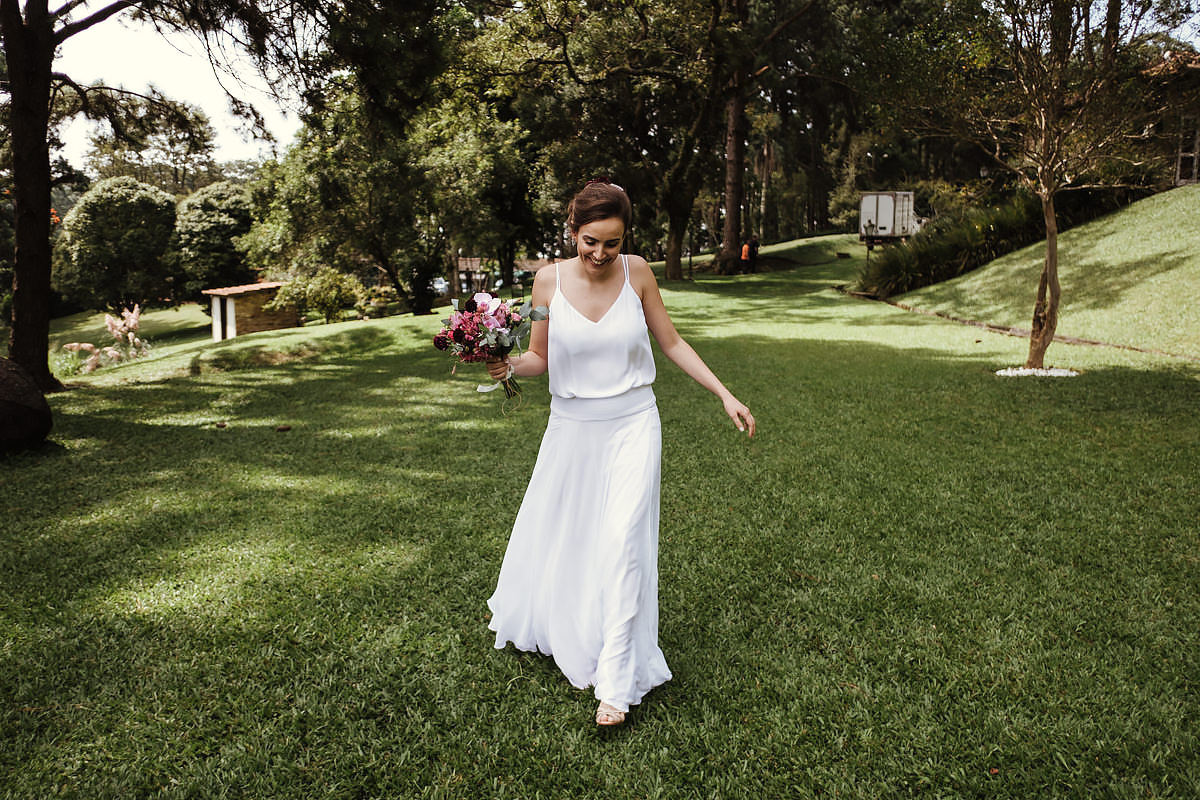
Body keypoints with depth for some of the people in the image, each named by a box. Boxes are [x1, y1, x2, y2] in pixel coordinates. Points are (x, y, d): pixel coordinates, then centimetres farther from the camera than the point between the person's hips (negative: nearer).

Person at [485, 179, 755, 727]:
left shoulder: (636, 272, -6)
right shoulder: (550, 280, -6)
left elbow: (671, 342, 3)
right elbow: (540, 358, 3)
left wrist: (724, 395, 1)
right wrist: (509, 365, -19)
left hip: (632, 425, -1)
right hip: (572, 428, 2)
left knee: (621, 540, -9)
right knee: (554, 536, 14)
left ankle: (617, 682, -2)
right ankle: (543, 624, 45)